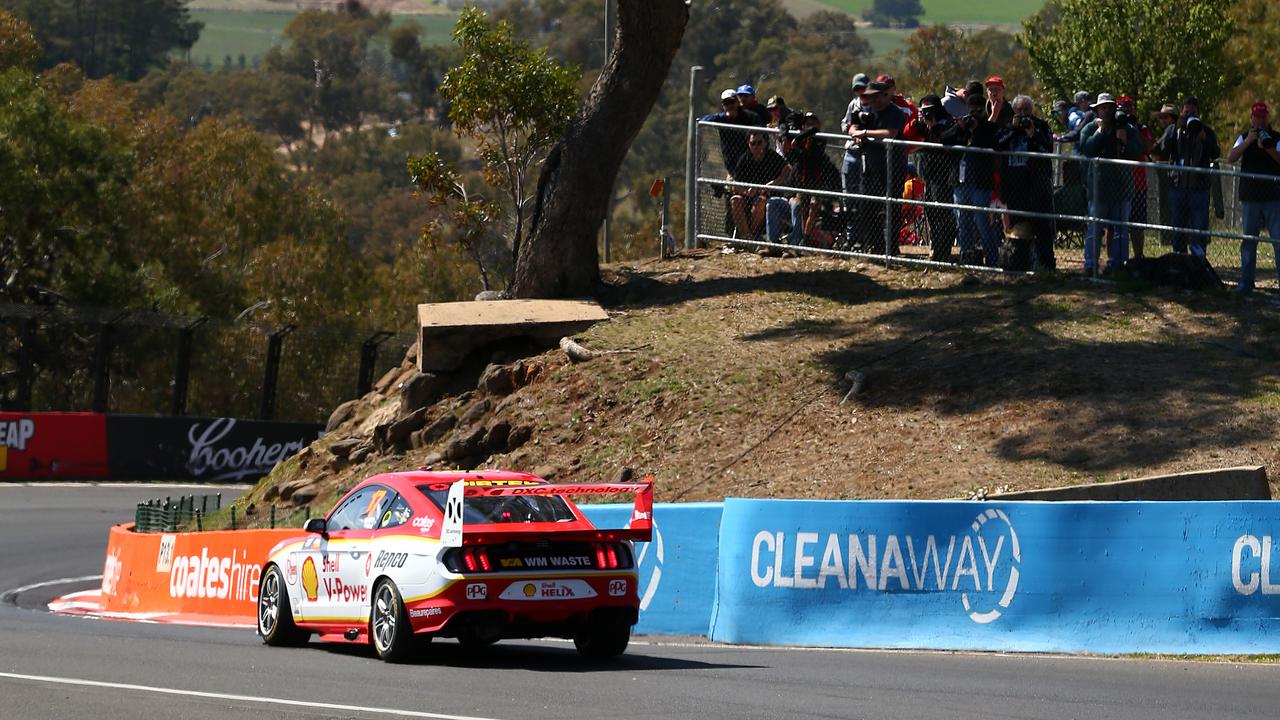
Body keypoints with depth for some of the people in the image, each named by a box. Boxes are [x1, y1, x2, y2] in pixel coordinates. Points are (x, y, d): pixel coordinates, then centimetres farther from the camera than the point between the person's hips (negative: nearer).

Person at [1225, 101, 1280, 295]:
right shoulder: (1244, 138, 9)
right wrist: (1248, 142, -18)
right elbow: (1230, 157, -5)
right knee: (1248, 241, 6)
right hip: (1250, 197, 2)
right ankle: (1246, 282, 10)